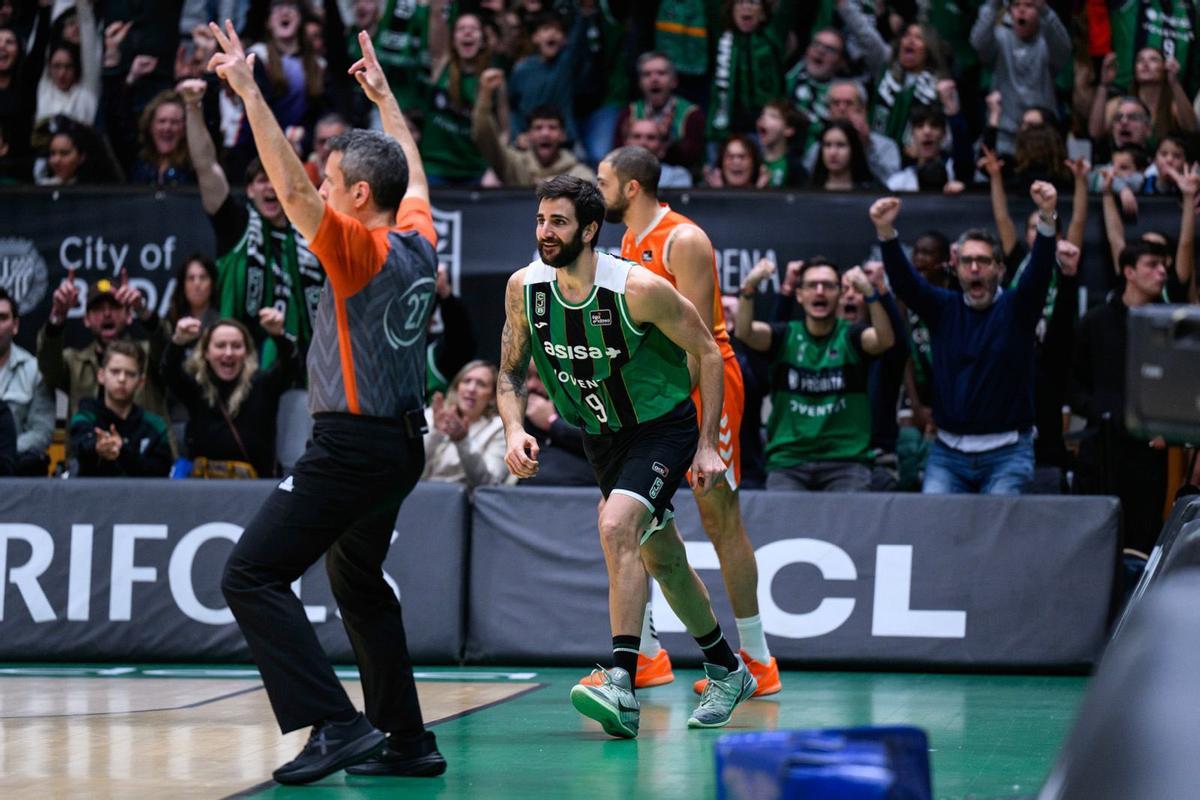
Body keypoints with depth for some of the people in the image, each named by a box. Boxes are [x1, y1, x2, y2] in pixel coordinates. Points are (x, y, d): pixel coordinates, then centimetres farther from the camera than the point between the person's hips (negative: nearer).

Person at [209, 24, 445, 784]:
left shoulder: (362, 249, -15)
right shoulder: (420, 243, 7)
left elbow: (291, 185, -25)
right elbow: (413, 171, 27)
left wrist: (248, 90, -24)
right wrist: (384, 94, 38)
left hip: (352, 447, -9)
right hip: (401, 445, 9)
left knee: (252, 576, -9)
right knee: (358, 581, 24)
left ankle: (337, 724, -18)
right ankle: (407, 739, 23)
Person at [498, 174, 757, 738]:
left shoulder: (639, 290, -26)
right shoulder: (524, 289, -11)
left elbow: (707, 352, -13)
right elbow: (511, 373, 3)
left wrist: (708, 445, -14)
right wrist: (514, 430, -16)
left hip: (663, 427, -6)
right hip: (602, 436, 6)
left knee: (616, 527, -29)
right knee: (661, 557, 17)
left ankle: (622, 685, -31)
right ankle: (726, 671, 37)